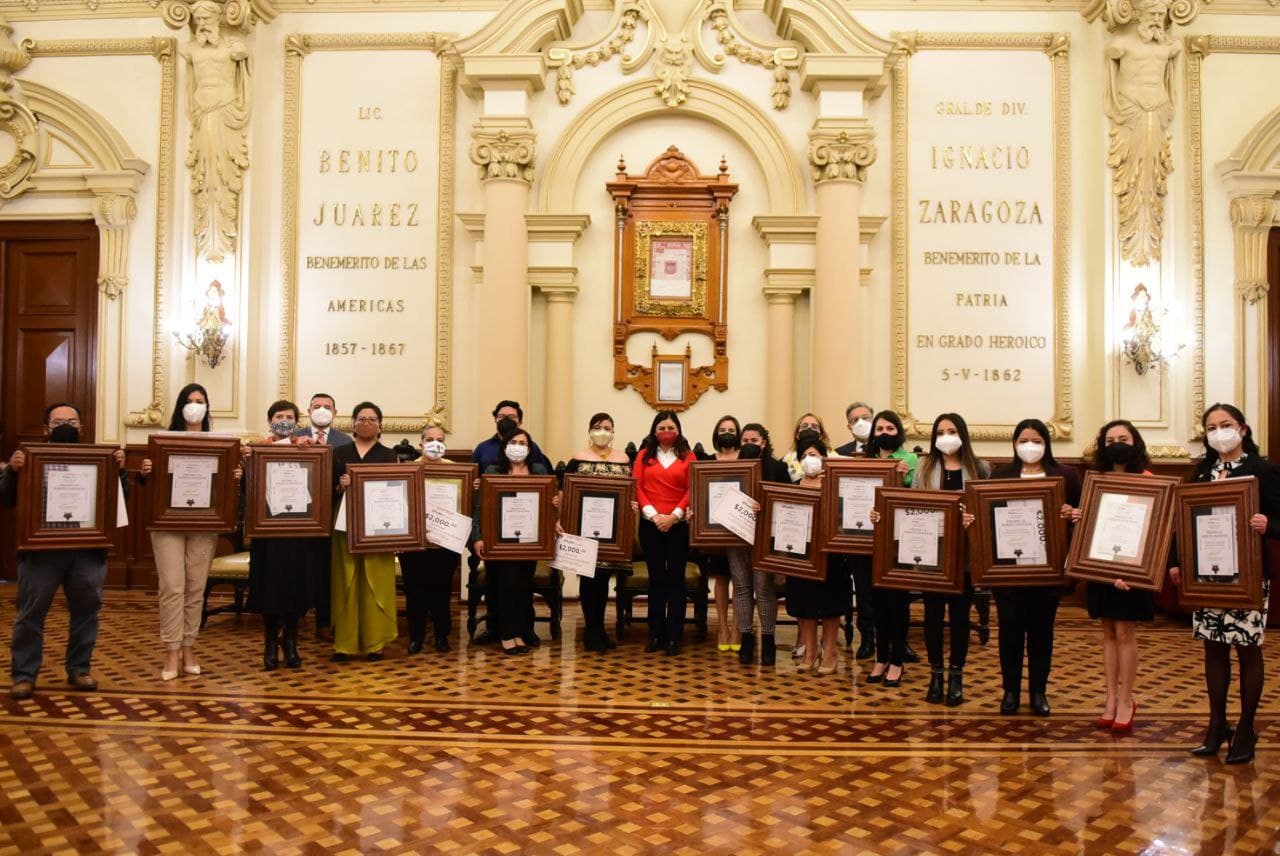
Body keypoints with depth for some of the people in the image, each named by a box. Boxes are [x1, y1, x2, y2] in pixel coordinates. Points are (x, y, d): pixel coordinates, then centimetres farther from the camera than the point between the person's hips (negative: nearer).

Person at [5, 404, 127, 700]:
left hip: (88, 551, 2)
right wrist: (12, 471, -20)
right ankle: (23, 675, 14)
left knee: (86, 610, 8)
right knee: (31, 614, 4)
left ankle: (79, 669, 21)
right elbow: (6, 500, -2)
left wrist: (120, 470, -12)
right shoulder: (32, 459, 4)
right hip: (41, 550, -2)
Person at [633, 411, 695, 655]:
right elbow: (636, 486, 0)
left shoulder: (687, 456, 5)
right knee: (656, 578, 7)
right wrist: (653, 515, -11)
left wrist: (673, 516, -12)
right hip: (650, 523, 1)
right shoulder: (644, 455, 9)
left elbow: (692, 490, -2)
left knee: (676, 579, 2)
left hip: (679, 524, -1)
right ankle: (656, 635, 14)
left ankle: (674, 637, 7)